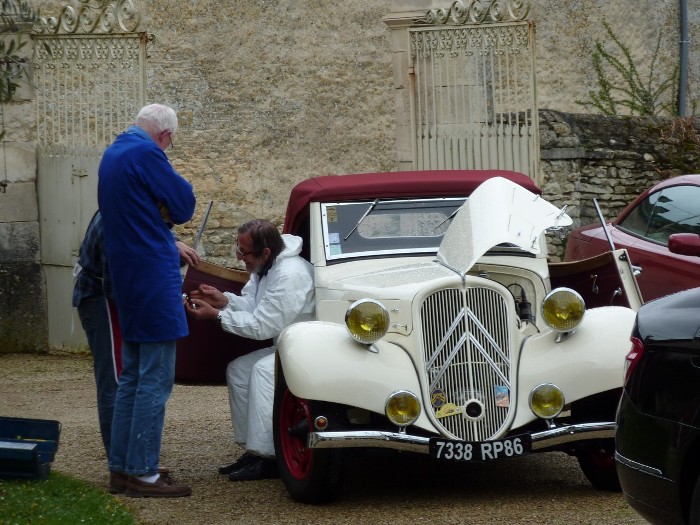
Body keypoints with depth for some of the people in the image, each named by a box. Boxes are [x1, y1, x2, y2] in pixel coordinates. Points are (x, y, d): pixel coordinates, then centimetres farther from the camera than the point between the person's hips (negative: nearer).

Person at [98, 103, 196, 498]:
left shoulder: (112, 154, 15)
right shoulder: (146, 154, -14)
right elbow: (184, 204, -11)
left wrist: (165, 232, 8)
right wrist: (167, 216, 8)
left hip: (126, 279, 10)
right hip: (154, 274, -10)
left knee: (133, 376, 14)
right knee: (156, 380, -7)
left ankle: (121, 468, 17)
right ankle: (142, 474, -8)